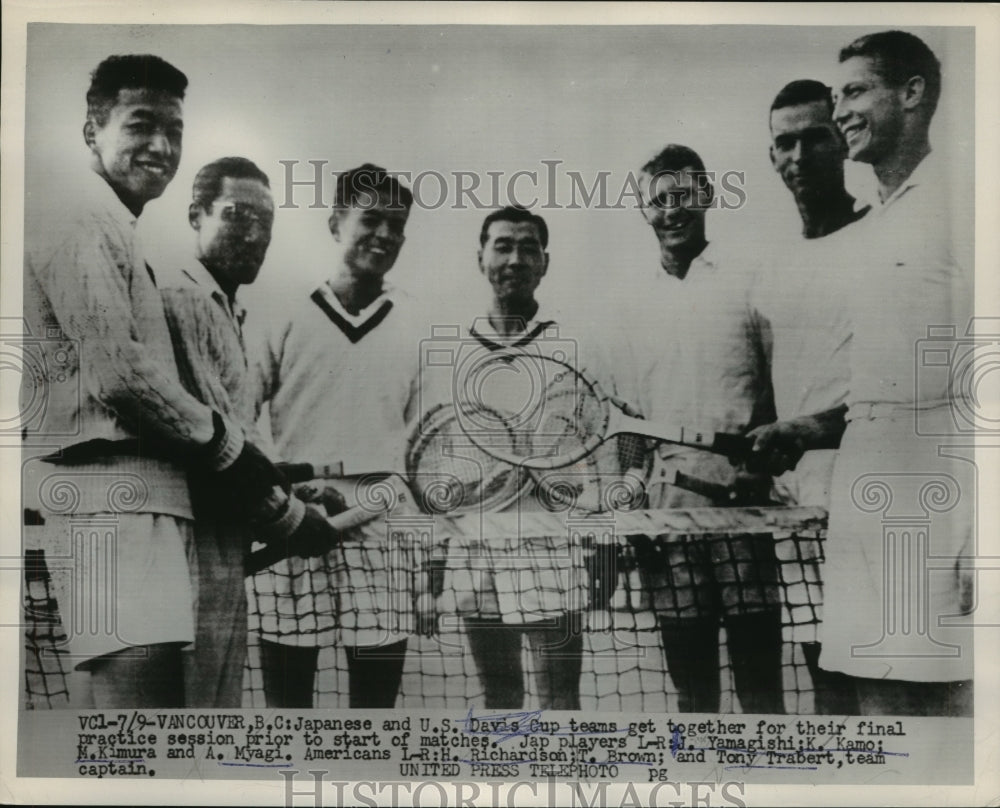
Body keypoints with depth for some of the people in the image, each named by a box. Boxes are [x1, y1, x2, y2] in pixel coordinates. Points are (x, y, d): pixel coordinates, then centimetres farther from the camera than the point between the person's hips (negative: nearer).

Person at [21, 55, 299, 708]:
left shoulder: (117, 231, 25)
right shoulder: (78, 220, -6)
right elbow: (118, 373, -16)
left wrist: (227, 450, 10)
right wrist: (228, 446, -5)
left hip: (140, 492, 10)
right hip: (111, 489, -10)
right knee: (143, 692, -15)